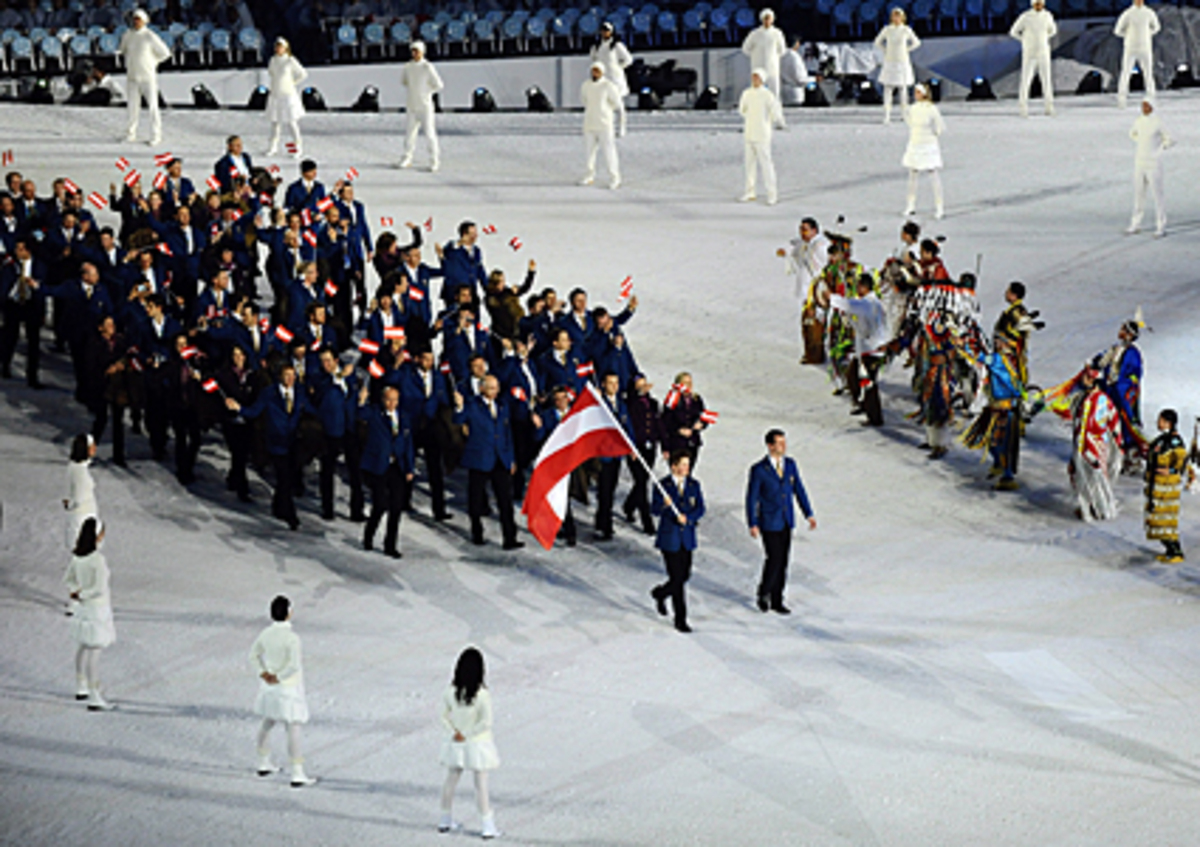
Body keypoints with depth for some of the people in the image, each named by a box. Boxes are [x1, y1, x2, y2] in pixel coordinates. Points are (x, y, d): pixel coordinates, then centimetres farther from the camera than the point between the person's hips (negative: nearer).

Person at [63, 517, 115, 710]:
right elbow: (99, 588, -25)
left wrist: (77, 592, -1)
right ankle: (94, 698, -5)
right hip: (97, 609, -9)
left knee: (83, 649, 21)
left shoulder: (77, 557, 2)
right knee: (93, 653, -7)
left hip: (84, 608, 9)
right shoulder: (98, 559, -23)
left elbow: (68, 579, 13)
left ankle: (81, 688, 36)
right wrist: (81, 595, -11)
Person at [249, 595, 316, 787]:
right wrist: (278, 677, -16)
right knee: (293, 729, -3)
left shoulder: (266, 633, -4)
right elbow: (293, 664, -29)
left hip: (269, 686, 7)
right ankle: (297, 774, -4)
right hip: (287, 688, -7)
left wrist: (264, 674, 0)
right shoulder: (291, 637, -24)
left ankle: (263, 764, 37)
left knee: (268, 723, 23)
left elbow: (254, 655, 7)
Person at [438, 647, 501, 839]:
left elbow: (444, 717, -5)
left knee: (451, 780, 18)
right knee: (481, 785, 7)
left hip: (456, 745, 4)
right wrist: (466, 735, -12)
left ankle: (445, 820, 33)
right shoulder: (482, 693, -23)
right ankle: (487, 825, 13)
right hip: (477, 745, -4)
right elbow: (486, 722, -22)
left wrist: (455, 734, -6)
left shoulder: (450, 690, -11)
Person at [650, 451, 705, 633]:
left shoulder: (694, 485, 4)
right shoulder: (663, 485, -8)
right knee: (676, 578, -5)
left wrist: (687, 518, -19)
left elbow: (700, 509, 0)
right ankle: (680, 619, 5)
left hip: (687, 538, 5)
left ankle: (660, 593, 41)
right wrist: (664, 505, -33)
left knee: (685, 576, 10)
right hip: (669, 538, -5)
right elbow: (654, 510, -11)